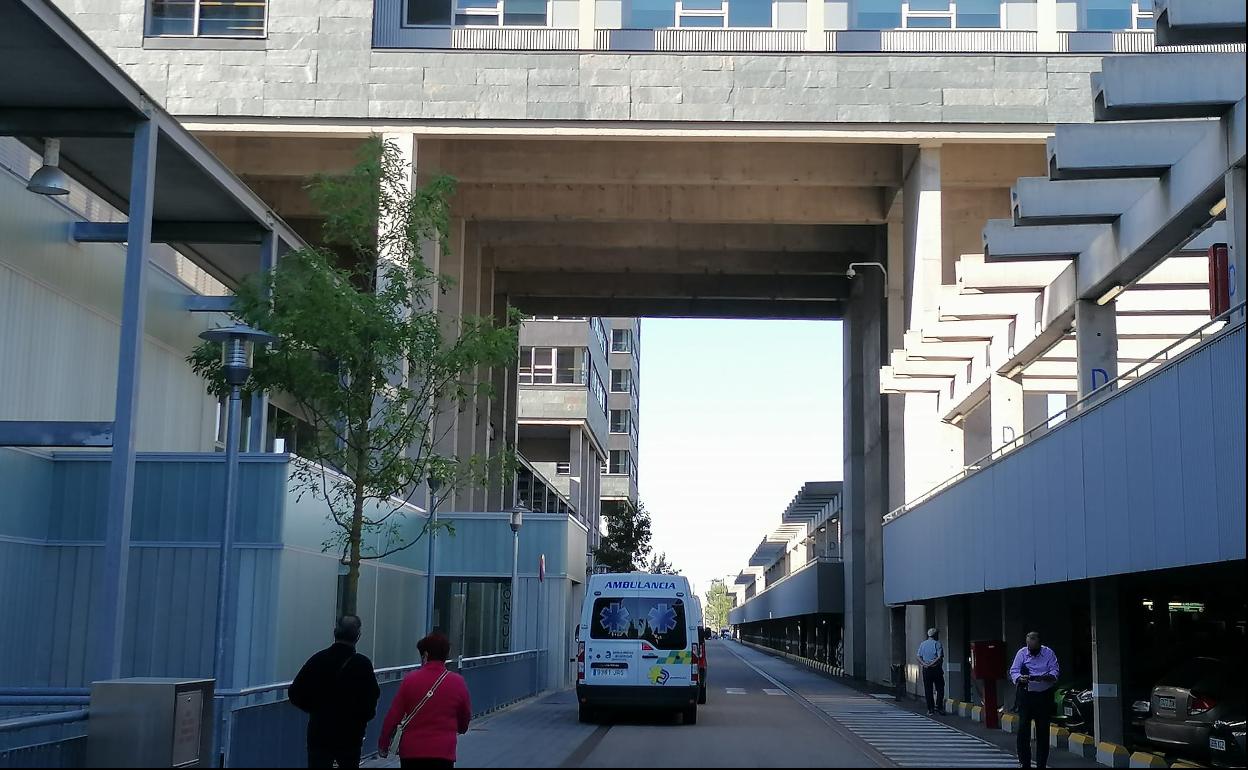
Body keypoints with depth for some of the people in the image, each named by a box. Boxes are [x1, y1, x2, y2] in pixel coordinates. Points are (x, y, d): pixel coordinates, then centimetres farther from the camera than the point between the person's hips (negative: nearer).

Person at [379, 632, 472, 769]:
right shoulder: (458, 683, -2)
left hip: (411, 750, 0)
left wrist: (383, 745, 9)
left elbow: (393, 716, -4)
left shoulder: (410, 680, -5)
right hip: (443, 753, 0)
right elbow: (465, 718, 10)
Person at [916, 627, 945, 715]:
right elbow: (940, 657, -15)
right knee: (940, 688, 7)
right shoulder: (938, 644, -4)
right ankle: (938, 706, -2)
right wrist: (931, 664, -13)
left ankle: (930, 709, 7)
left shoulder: (923, 644, 10)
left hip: (926, 669, 4)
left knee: (928, 690, 6)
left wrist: (924, 663, -11)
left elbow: (918, 656, 1)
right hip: (936, 669, -4)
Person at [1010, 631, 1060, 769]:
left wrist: (1050, 676, -25)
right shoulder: (1021, 653, 3)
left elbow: (1055, 670, -2)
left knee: (1043, 729, 4)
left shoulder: (1049, 653, 3)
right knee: (1023, 728, -6)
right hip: (1026, 694, 0)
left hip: (1044, 695, 0)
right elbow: (1013, 670, -1)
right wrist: (1019, 678, -23)